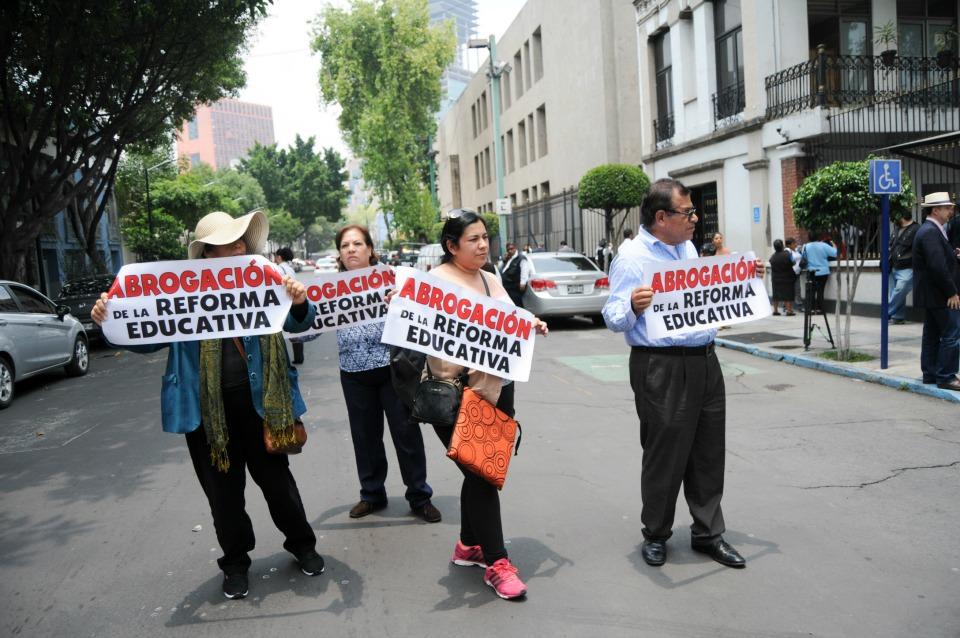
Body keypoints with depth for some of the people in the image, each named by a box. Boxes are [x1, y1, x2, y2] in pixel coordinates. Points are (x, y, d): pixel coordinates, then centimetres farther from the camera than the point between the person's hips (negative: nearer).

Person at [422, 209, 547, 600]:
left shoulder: (491, 281, 14)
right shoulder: (436, 281, -10)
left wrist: (530, 326, 2)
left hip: (497, 388, 7)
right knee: (481, 474, -4)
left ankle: (469, 545, 31)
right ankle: (496, 563, 7)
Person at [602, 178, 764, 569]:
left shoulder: (688, 248, 13)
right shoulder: (631, 257, -11)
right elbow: (614, 318, -13)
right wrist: (633, 306, -34)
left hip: (704, 362, 7)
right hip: (662, 369, -7)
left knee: (708, 453, 14)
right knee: (664, 457, 4)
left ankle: (708, 534, 29)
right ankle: (655, 535, 25)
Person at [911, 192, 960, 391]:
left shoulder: (929, 230, 15)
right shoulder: (931, 232, -18)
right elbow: (938, 266, -24)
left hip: (931, 295, 11)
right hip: (941, 296, -11)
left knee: (932, 335, 14)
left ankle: (930, 374, 21)